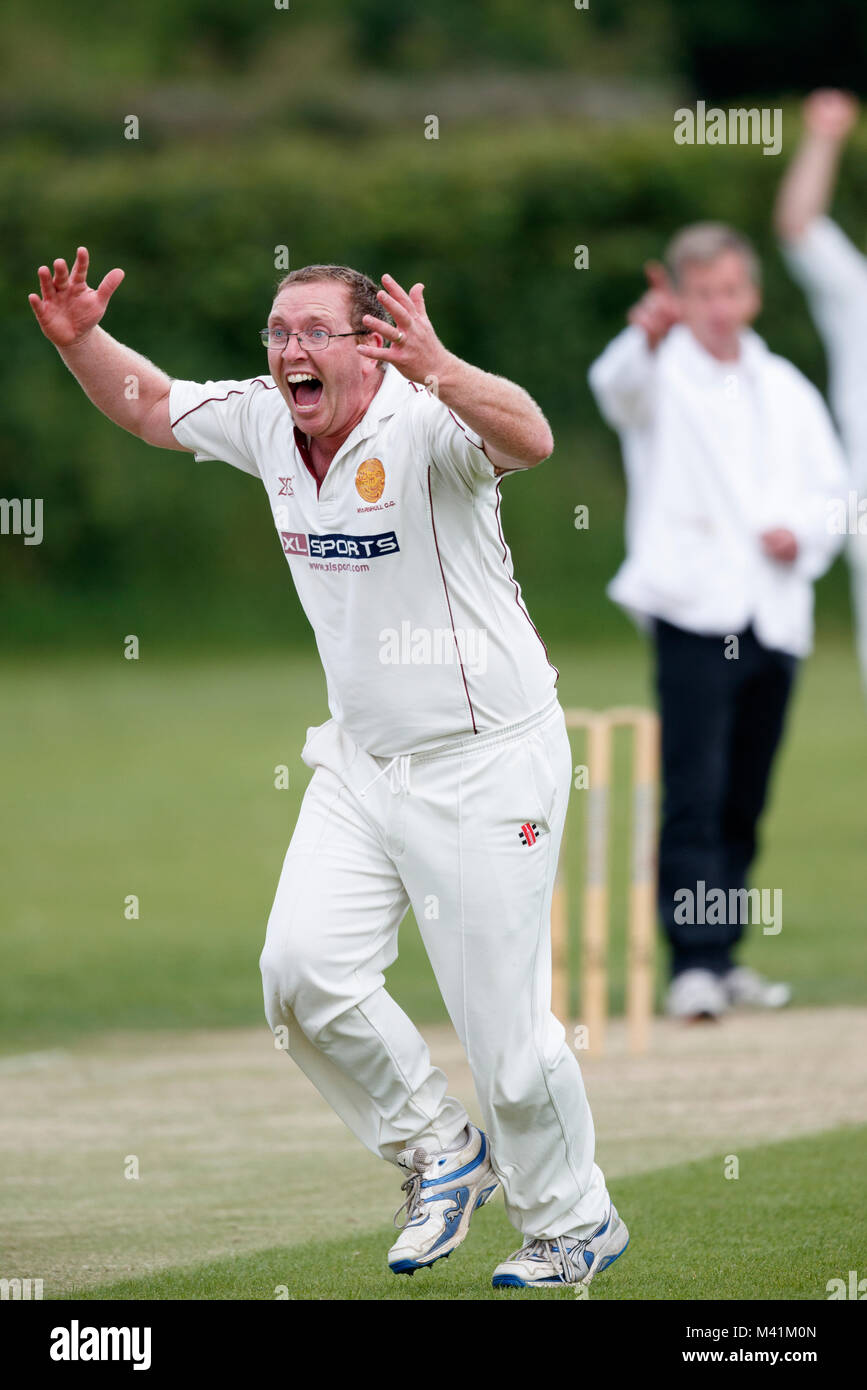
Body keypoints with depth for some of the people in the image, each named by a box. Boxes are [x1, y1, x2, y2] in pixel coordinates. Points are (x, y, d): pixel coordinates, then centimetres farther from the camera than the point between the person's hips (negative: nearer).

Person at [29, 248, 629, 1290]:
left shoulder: (421, 424, -23)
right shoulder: (266, 423, -1)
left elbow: (527, 438, -44)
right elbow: (148, 404, 15)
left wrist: (439, 371, -62)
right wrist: (79, 340, -4)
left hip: (485, 765, -7)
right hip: (361, 762, 7)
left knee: (503, 1024, -3)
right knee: (303, 969, -9)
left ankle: (574, 1225, 20)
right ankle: (438, 1153, 14)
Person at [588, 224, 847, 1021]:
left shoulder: (786, 389, 17)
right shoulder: (664, 375, 1)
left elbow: (833, 490, 20)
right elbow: (619, 386, -23)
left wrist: (804, 535, -2)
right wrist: (648, 335, -46)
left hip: (775, 619, 5)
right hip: (694, 613, -5)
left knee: (745, 801, 9)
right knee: (695, 794, -13)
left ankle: (724, 958, 17)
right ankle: (694, 964, -16)